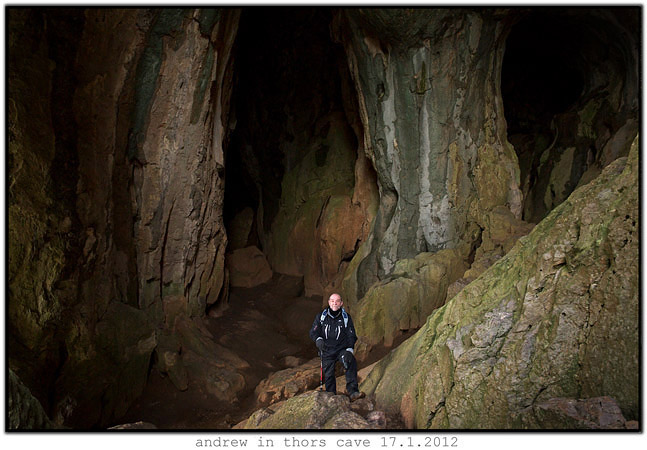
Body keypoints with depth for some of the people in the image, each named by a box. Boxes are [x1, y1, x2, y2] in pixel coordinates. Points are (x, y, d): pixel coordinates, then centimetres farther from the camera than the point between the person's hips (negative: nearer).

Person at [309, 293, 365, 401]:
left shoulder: (346, 317, 5)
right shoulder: (321, 317, 6)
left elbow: (351, 335, 4)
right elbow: (313, 332, 3)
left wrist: (349, 349, -11)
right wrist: (318, 339, -19)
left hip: (342, 349, -1)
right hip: (327, 351, 1)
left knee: (351, 363, -28)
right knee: (328, 375, -2)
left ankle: (353, 392, -30)